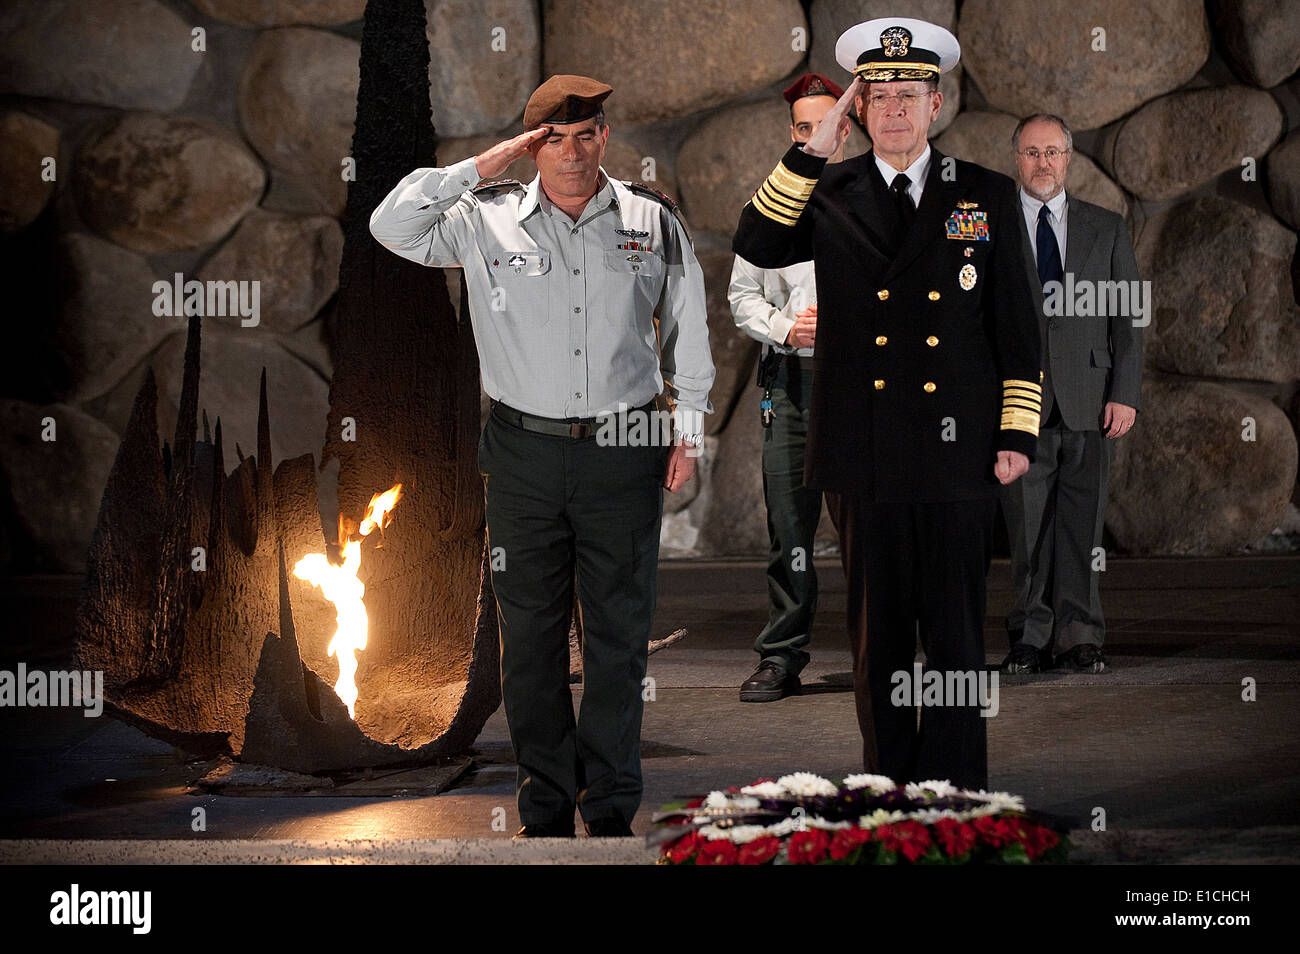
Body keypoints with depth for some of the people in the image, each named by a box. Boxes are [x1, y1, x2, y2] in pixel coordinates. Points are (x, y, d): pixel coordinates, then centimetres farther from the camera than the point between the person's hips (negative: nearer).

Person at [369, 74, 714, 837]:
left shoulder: (654, 223, 5)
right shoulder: (488, 220, 2)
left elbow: (687, 327, 13)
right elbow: (392, 228, -5)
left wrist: (689, 429, 10)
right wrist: (477, 168, -8)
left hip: (623, 452, 0)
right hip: (525, 453, 0)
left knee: (620, 633, 4)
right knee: (531, 635, 5)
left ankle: (612, 807, 14)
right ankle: (547, 808, 15)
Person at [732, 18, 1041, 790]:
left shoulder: (988, 196, 6)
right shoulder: (828, 193, 7)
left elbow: (1017, 325, 6)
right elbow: (755, 246, -10)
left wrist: (1018, 434, 0)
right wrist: (813, 149, -11)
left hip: (957, 456, -1)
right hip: (866, 456, 1)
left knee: (956, 632, 1)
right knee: (877, 632, 7)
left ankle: (956, 795, 9)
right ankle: (887, 785, 16)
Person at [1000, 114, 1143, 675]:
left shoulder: (1106, 229, 12)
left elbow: (1129, 317, 9)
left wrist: (1126, 395, -2)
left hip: (1088, 399, 1)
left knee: (1083, 523, -1)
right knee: (1027, 526, 0)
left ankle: (1079, 638, 4)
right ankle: (1032, 638, 6)